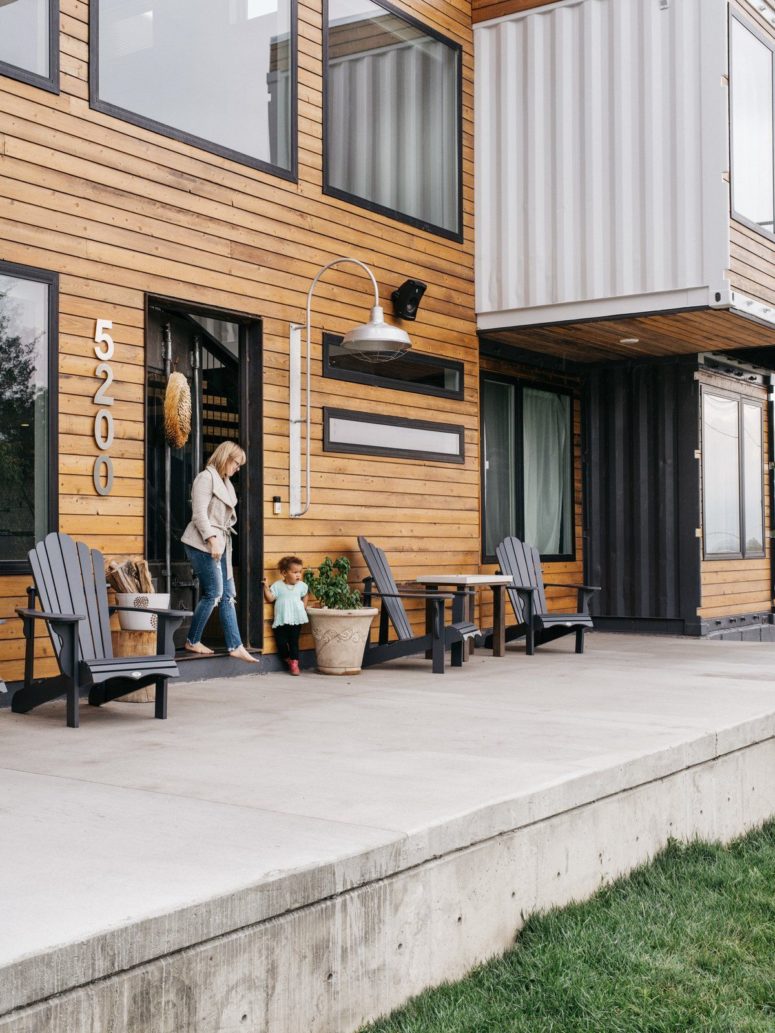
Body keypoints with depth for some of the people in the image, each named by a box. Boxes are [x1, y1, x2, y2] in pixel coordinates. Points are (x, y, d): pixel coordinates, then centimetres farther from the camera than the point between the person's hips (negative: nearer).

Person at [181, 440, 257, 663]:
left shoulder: (225, 482, 17)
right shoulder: (206, 477, -9)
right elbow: (199, 513, -17)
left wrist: (221, 542, 13)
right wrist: (212, 539, -23)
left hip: (220, 545, 9)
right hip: (203, 544, -9)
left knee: (227, 595, 6)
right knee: (213, 594, -7)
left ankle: (235, 646, 6)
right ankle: (193, 641, 7)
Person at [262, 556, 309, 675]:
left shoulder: (301, 585, 5)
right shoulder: (277, 586, -1)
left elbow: (305, 596, 21)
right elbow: (270, 598, -3)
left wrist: (303, 607, 8)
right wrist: (266, 587, -13)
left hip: (296, 620, 1)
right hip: (281, 620, -1)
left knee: (294, 641, -1)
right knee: (281, 642, 1)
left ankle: (294, 662, 7)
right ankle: (287, 659, 24)